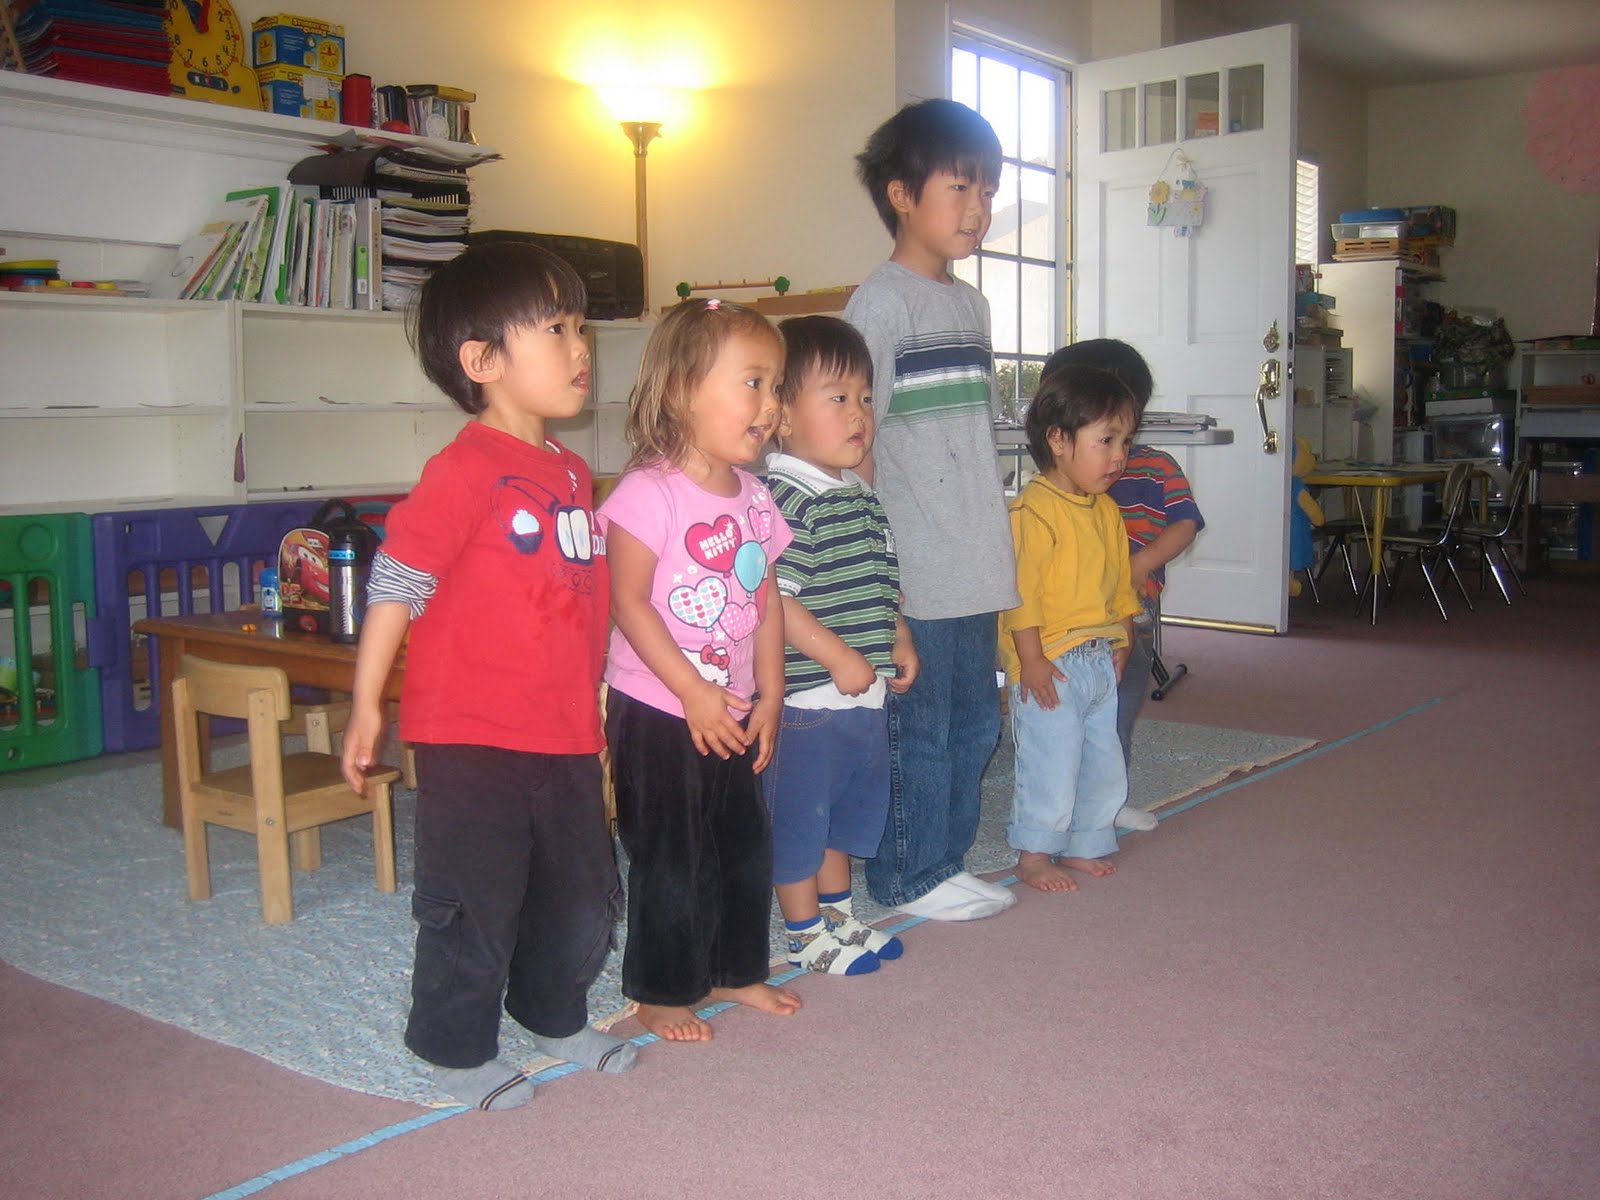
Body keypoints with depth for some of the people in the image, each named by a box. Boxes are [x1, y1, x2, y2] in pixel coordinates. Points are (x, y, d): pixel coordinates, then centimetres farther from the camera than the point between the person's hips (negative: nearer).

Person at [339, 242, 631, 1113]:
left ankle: (555, 1018, 41)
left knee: (581, 896, 19)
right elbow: (395, 583, -16)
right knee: (475, 904, 5)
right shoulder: (464, 471, -16)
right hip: (472, 739, -8)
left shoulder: (570, 471, 9)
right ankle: (458, 1050, 25)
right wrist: (365, 705, -16)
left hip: (566, 737, 8)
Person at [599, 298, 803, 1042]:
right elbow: (629, 603, -20)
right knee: (670, 857, 3)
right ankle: (661, 991, 21)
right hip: (657, 712, -7)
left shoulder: (753, 497, 5)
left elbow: (767, 601, 10)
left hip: (731, 712, 8)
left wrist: (768, 695, 6)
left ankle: (735, 969, 35)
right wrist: (695, 694, -20)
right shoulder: (649, 493, -18)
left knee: (744, 843, 17)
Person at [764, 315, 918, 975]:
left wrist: (898, 641, 11)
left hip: (864, 694, 10)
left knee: (850, 805, 22)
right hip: (806, 698, -9)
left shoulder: (861, 497, 10)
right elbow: (769, 597, -26)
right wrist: (838, 656, -25)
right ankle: (806, 935, 22)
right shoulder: (786, 499, -19)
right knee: (799, 813, 6)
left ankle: (838, 913, 39)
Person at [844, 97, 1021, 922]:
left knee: (973, 724, 15)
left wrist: (1003, 552, 17)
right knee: (917, 728, 3)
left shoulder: (972, 304, 14)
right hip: (913, 573, -8)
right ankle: (910, 876, 18)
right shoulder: (881, 302, -10)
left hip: (975, 569, 8)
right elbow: (853, 445, -13)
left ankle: (944, 860, 30)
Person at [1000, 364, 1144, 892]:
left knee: (1105, 764, 16)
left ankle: (1084, 844, 32)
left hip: (1102, 662, 9)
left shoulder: (1106, 510, 11)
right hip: (1051, 665, -9)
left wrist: (1122, 640, 14)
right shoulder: (1033, 510, -18)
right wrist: (1032, 660, -21)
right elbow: (1020, 591, -20)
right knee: (1051, 766, -1)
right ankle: (1034, 854, 15)